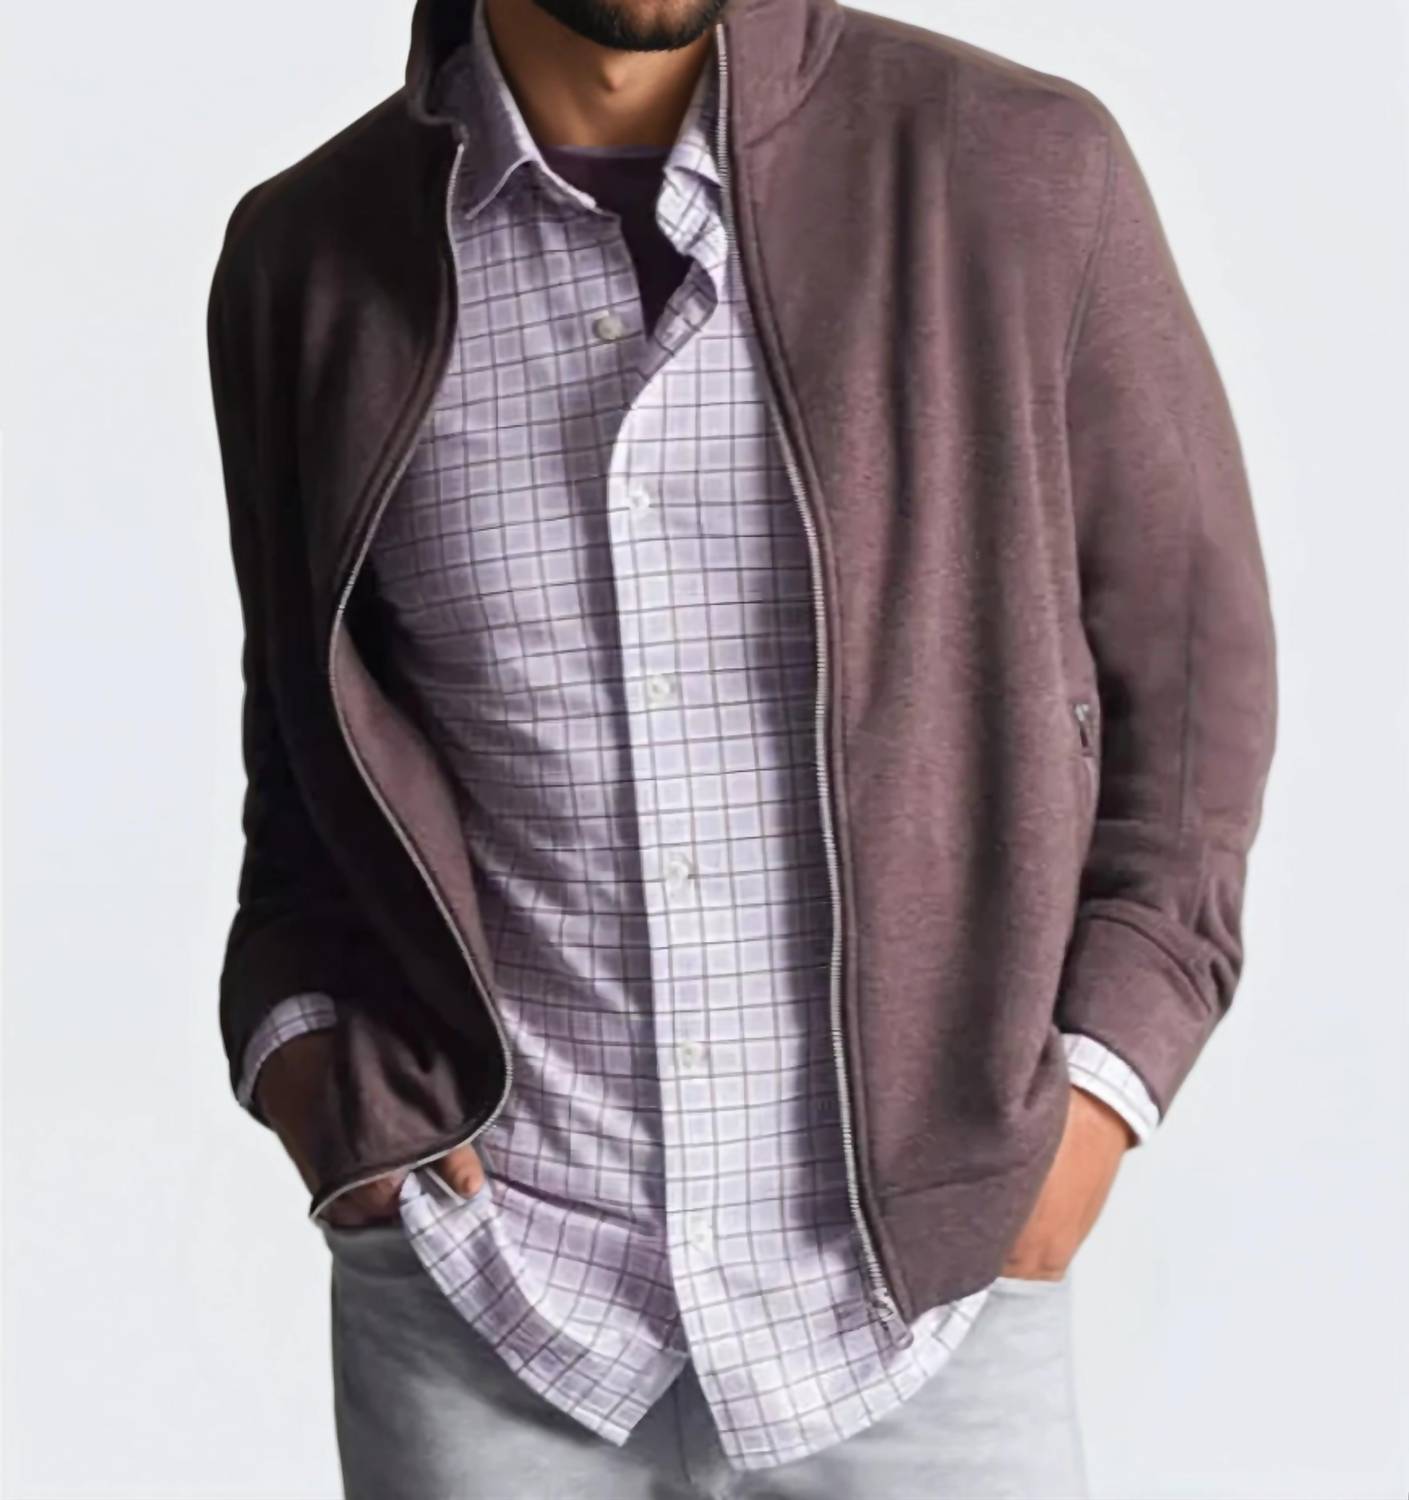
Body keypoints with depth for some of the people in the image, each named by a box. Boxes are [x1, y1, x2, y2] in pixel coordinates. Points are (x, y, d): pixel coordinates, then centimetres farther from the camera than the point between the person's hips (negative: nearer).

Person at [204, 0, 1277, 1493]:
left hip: (922, 1277, -1)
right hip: (475, 1290, 2)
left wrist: (1100, 1075, -6)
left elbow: (1187, 650, 2)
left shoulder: (1026, 169, -8)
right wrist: (298, 1036, -3)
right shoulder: (305, 257, -1)